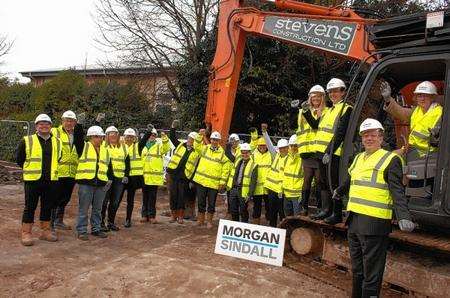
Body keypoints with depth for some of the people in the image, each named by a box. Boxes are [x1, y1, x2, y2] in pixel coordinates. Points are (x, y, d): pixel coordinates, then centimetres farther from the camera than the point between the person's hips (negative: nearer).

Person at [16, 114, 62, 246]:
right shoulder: (27, 141, -2)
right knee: (30, 207, 2)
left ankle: (45, 231, 23)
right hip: (32, 180, -3)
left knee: (47, 206, 11)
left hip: (51, 180, 4)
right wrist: (29, 169, 4)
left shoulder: (57, 142, 8)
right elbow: (19, 159, 5)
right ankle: (26, 233, 11)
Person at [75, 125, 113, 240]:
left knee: (97, 209, 13)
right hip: (86, 183, -5)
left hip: (101, 183, 5)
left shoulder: (105, 150, 14)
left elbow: (109, 166, 16)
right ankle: (81, 231, 10)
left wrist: (110, 179, 6)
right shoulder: (84, 147, 2)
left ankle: (96, 229, 24)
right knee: (83, 209, 1)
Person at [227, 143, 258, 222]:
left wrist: (250, 195, -17)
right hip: (234, 189, 6)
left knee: (243, 212, 5)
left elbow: (253, 181, -13)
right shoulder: (237, 161, 11)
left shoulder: (253, 165, -10)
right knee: (233, 211, 14)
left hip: (243, 192, -6)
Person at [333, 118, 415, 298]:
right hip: (354, 221, 7)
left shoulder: (391, 159, -5)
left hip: (374, 223, -7)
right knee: (357, 270, 18)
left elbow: (397, 192, -15)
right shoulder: (358, 158, 16)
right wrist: (339, 192, 50)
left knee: (371, 274, -1)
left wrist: (403, 217, -29)